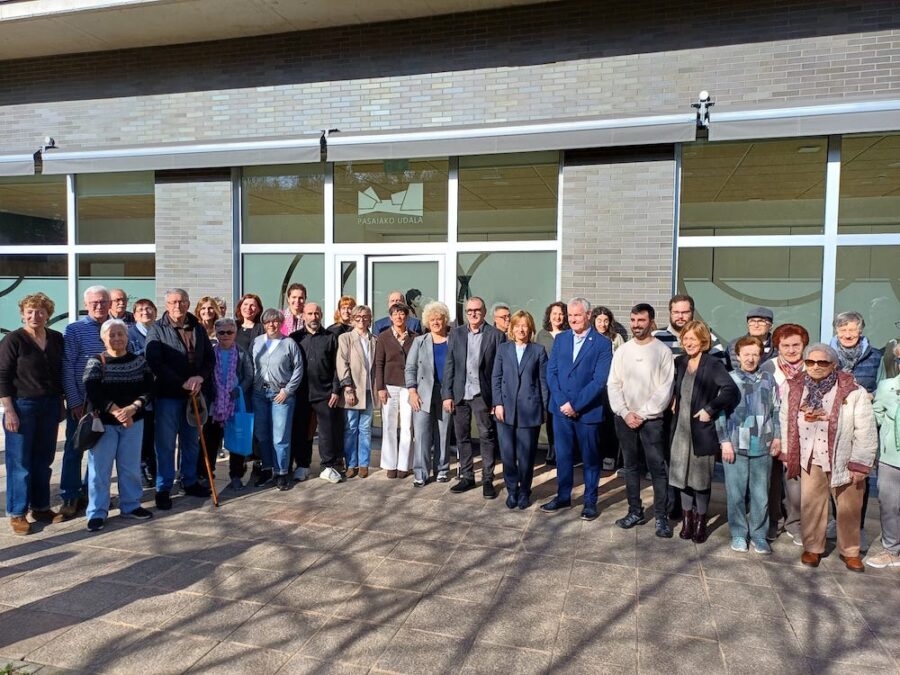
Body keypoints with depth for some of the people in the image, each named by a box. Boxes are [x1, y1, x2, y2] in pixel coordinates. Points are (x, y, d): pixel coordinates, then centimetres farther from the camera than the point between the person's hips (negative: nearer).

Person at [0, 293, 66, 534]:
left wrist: (60, 403, 12)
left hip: (50, 406, 5)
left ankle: (41, 507, 22)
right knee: (20, 462, 2)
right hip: (22, 406, -5)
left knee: (44, 459, 11)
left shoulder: (56, 339, 7)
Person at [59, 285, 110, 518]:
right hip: (81, 401, -3)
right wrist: (75, 401, -10)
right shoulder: (74, 330, -4)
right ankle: (70, 497, 16)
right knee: (74, 449, 5)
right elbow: (67, 368, -7)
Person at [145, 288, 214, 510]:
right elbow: (155, 363, -13)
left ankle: (190, 482, 27)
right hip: (168, 394, -4)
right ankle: (163, 489, 11)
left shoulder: (198, 329, 9)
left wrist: (200, 377, -10)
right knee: (166, 444, 1)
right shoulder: (157, 330, -4)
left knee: (192, 441, 14)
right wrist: (182, 383, -18)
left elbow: (210, 358, 10)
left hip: (194, 393, 5)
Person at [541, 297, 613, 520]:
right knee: (563, 455, 12)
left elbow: (599, 380, -14)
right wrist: (561, 402, -9)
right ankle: (563, 497, 26)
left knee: (590, 458, 9)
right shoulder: (560, 339, 6)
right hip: (561, 409, 4)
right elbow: (551, 372, 3)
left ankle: (590, 501, 22)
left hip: (587, 410, -3)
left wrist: (575, 405, -17)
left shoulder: (603, 344, -8)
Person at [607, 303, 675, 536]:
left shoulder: (662, 351, -3)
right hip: (624, 418, 3)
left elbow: (665, 388, -7)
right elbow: (613, 385, 5)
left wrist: (643, 414, -11)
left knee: (657, 468, -2)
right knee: (630, 466, 11)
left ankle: (661, 516, 7)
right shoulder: (622, 351, 6)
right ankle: (635, 511, 22)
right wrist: (625, 412, -7)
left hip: (652, 419, -3)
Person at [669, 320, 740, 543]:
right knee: (682, 475, 12)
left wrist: (710, 409, -22)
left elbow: (731, 390, -26)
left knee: (701, 477, 6)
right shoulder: (680, 362, 6)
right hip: (681, 428, 5)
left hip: (702, 430, -5)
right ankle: (687, 518, 25)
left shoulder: (713, 365, -12)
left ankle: (700, 521, 21)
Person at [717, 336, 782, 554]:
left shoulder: (768, 379, 8)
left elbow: (775, 411, 12)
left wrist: (777, 437, 6)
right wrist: (725, 441, -6)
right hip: (736, 446, -1)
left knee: (761, 494, 7)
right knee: (736, 494, 5)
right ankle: (738, 534, 17)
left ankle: (759, 535, 19)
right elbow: (721, 412, 0)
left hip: (762, 446, 2)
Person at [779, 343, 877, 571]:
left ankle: (850, 551, 32)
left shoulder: (853, 392, -15)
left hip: (844, 462, -2)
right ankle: (812, 548, 28)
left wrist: (859, 465, -11)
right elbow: (786, 423, 5)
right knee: (810, 506, 10)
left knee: (849, 509, 13)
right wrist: (787, 455, 6)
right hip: (810, 461, 2)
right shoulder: (795, 389, -3)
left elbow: (866, 432, -12)